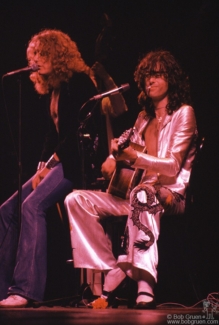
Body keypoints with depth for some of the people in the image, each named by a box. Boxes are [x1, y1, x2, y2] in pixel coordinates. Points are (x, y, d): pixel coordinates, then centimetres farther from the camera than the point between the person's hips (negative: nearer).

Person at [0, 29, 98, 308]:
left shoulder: (78, 81, -9)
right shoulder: (54, 87, 17)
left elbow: (80, 129, -16)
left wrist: (52, 161, -13)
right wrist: (42, 166, 2)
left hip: (76, 162, -10)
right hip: (58, 161, 10)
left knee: (33, 204, -30)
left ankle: (27, 289, -34)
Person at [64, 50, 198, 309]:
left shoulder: (183, 113, -1)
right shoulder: (145, 117, 19)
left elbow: (173, 166, -12)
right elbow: (129, 146, 31)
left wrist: (135, 156, -24)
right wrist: (114, 157, 6)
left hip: (170, 194, -8)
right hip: (138, 194, 8)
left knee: (143, 194, -43)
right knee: (76, 200, -8)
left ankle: (145, 284, -53)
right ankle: (111, 272, -19)